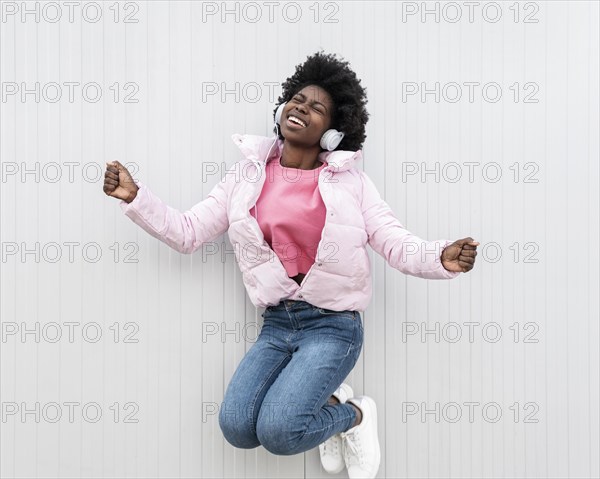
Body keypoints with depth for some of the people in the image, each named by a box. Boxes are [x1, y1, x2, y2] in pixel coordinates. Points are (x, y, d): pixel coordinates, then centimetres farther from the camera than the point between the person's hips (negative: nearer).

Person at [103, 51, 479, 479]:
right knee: (237, 427, -14)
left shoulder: (350, 181, -4)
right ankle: (325, 402, 13)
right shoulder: (248, 174, 3)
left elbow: (398, 245, -7)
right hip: (277, 322, 4)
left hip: (333, 325, -3)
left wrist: (442, 258, -28)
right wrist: (134, 197, -7)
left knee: (277, 432, -20)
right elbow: (186, 233, 4)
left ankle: (354, 415, 12)